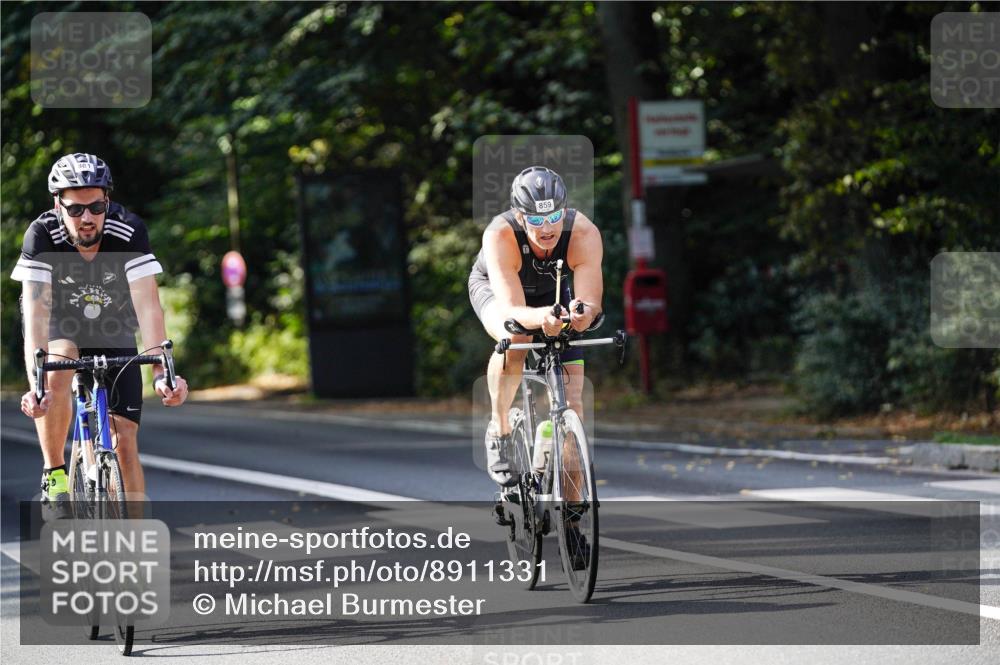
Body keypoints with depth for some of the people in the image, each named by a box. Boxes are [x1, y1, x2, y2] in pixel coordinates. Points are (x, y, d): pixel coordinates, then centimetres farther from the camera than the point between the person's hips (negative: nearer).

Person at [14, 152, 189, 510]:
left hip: (113, 333, 1)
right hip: (59, 327, -1)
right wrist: (35, 385, -50)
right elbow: (36, 314, -36)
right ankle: (54, 476, -20)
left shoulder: (129, 232, -28)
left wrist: (162, 373, -47)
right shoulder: (42, 236, -29)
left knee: (125, 441, -7)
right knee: (56, 373, -36)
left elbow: (148, 306, -34)